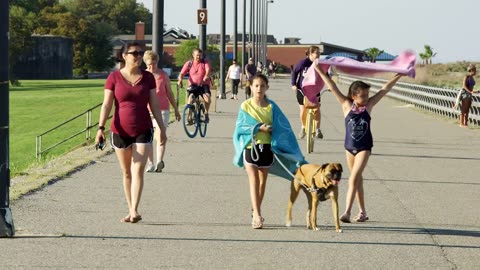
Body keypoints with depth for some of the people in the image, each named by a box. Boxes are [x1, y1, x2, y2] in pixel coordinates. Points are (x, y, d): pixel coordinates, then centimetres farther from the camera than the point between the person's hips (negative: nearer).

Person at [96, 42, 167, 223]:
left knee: (138, 171, -11)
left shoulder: (148, 78, 3)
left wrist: (162, 129, 5)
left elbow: (155, 105, 7)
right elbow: (107, 104, -5)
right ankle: (130, 210, 18)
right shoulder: (114, 78, -3)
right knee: (126, 173, 10)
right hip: (120, 132, 0)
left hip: (143, 131, 0)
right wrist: (101, 128, -14)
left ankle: (134, 211, -18)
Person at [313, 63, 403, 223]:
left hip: (364, 148, -2)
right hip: (350, 146, 2)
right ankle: (362, 212, 25)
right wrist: (320, 72, -10)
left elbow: (385, 89, -3)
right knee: (357, 179, 13)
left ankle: (347, 212, -19)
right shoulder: (347, 105, -6)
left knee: (353, 179, -14)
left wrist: (398, 76, -2)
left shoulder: (369, 105, -5)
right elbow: (333, 88, -8)